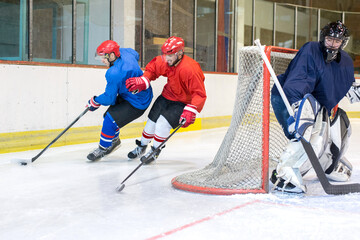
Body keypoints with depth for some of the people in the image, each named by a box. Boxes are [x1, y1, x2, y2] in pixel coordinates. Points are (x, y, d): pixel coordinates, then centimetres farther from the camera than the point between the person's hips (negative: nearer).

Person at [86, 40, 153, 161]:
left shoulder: (114, 73, -31)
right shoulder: (125, 52, -7)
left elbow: (109, 98, -21)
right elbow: (136, 55, 20)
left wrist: (94, 102, -3)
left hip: (137, 103, -11)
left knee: (110, 120, -11)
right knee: (108, 115, 16)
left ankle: (103, 149, 8)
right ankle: (114, 140, 37)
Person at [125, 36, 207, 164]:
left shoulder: (191, 69, -33)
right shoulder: (165, 61, -14)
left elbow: (200, 94, -32)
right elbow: (152, 68, 7)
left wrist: (190, 111, -41)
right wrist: (143, 81, -10)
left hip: (183, 102, -6)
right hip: (167, 95, 6)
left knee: (164, 122, -20)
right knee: (152, 120, 8)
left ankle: (155, 151, 2)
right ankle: (141, 147, 33)